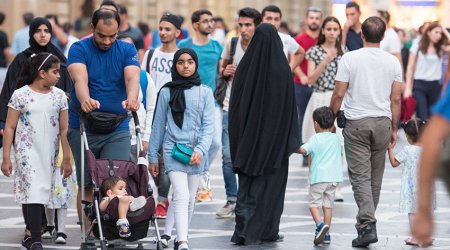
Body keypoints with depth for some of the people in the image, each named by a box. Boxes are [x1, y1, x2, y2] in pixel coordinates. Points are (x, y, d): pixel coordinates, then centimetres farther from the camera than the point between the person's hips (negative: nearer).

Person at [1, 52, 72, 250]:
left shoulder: (59, 96, 5)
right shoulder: (21, 95, -4)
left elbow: (64, 129, 7)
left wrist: (67, 159, 5)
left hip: (49, 153, 3)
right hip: (27, 151, -3)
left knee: (41, 192, 4)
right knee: (32, 191, -12)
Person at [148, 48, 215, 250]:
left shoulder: (205, 93, 6)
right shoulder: (167, 92, 6)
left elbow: (208, 125, 1)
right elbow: (158, 125, 10)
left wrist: (200, 150, -13)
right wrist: (153, 156, 11)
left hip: (196, 152, 2)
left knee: (190, 198, 7)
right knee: (181, 195, -16)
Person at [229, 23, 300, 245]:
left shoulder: (246, 65, -3)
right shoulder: (281, 68, -10)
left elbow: (235, 102, 2)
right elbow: (289, 105, -7)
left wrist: (238, 138, 11)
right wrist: (292, 139, 0)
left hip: (248, 133, 2)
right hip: (274, 134, -2)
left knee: (247, 182, 10)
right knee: (270, 182, 8)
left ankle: (244, 228, -5)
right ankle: (267, 231, 7)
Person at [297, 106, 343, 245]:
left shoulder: (315, 139, -7)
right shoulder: (336, 138, 10)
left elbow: (302, 150, -20)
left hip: (319, 177, -5)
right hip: (334, 177, 5)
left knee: (314, 203, 0)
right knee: (328, 205, 9)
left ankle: (320, 224, -24)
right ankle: (326, 234, 9)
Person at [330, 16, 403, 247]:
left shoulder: (349, 59, -6)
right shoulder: (393, 62, 1)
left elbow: (339, 94, -6)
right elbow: (396, 99, 4)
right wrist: (394, 129, 13)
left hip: (356, 123, -3)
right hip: (382, 123, 3)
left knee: (360, 176, -5)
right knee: (375, 177, 13)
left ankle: (367, 225, -18)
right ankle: (366, 220, 23)